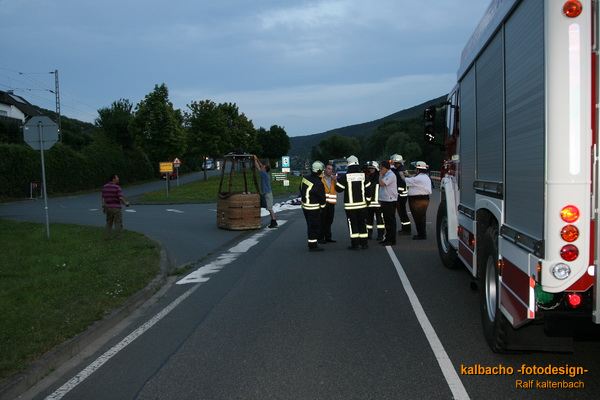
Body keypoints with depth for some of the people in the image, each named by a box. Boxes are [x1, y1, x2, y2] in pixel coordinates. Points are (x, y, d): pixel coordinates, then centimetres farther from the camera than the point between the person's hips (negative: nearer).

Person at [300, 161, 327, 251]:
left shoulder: (305, 178, 2)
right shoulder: (318, 183, -22)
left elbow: (301, 190, 15)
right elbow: (322, 196, -11)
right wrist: (322, 205, 7)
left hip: (305, 206, 8)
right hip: (314, 208, -8)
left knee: (310, 225, 18)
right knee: (315, 226, 0)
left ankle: (312, 243, 28)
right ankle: (313, 245, 4)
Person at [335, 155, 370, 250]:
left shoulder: (345, 176, -10)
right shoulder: (363, 175, 1)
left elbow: (338, 188, -3)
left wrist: (338, 180, 16)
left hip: (350, 205, -3)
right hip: (362, 204, 3)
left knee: (353, 224, 1)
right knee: (362, 223, 12)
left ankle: (355, 244, 0)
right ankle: (364, 243, 15)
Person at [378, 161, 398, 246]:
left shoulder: (391, 175, -15)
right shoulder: (385, 175, 15)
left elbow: (382, 183, -24)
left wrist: (380, 175, -13)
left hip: (390, 201, -10)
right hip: (385, 200, 10)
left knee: (391, 220, -5)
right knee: (386, 220, 15)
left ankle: (392, 240, -2)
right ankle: (387, 238, 24)